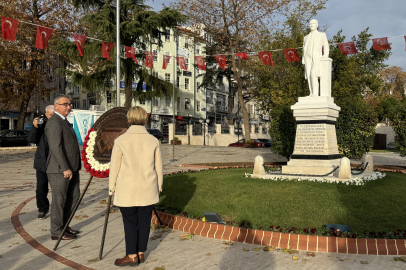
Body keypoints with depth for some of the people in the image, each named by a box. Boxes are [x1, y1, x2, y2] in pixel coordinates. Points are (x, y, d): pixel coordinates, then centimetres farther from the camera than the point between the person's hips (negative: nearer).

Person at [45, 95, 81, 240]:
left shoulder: (65, 122, 18)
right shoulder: (54, 123, -14)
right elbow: (56, 148, -22)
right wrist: (65, 169, -23)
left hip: (71, 168, 10)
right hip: (59, 170, -10)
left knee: (74, 197, 15)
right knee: (59, 200, 0)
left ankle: (64, 225, 28)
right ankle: (57, 232, 12)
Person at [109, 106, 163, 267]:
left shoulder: (120, 141, -8)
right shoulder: (153, 141, -3)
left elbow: (114, 167, -3)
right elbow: (158, 167, 3)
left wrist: (112, 188, 9)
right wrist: (158, 187, 16)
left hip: (127, 190, -2)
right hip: (148, 190, 2)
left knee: (130, 222, 8)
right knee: (144, 221, 12)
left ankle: (132, 256, 15)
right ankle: (141, 253, 23)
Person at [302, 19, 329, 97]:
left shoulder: (322, 35, 18)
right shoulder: (306, 37, 24)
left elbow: (326, 46, 11)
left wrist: (325, 55, -6)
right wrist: (303, 59, 7)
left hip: (317, 57, -4)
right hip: (308, 58, 4)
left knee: (313, 73, -23)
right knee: (309, 75, -8)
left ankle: (315, 93, -24)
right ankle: (311, 93, -8)